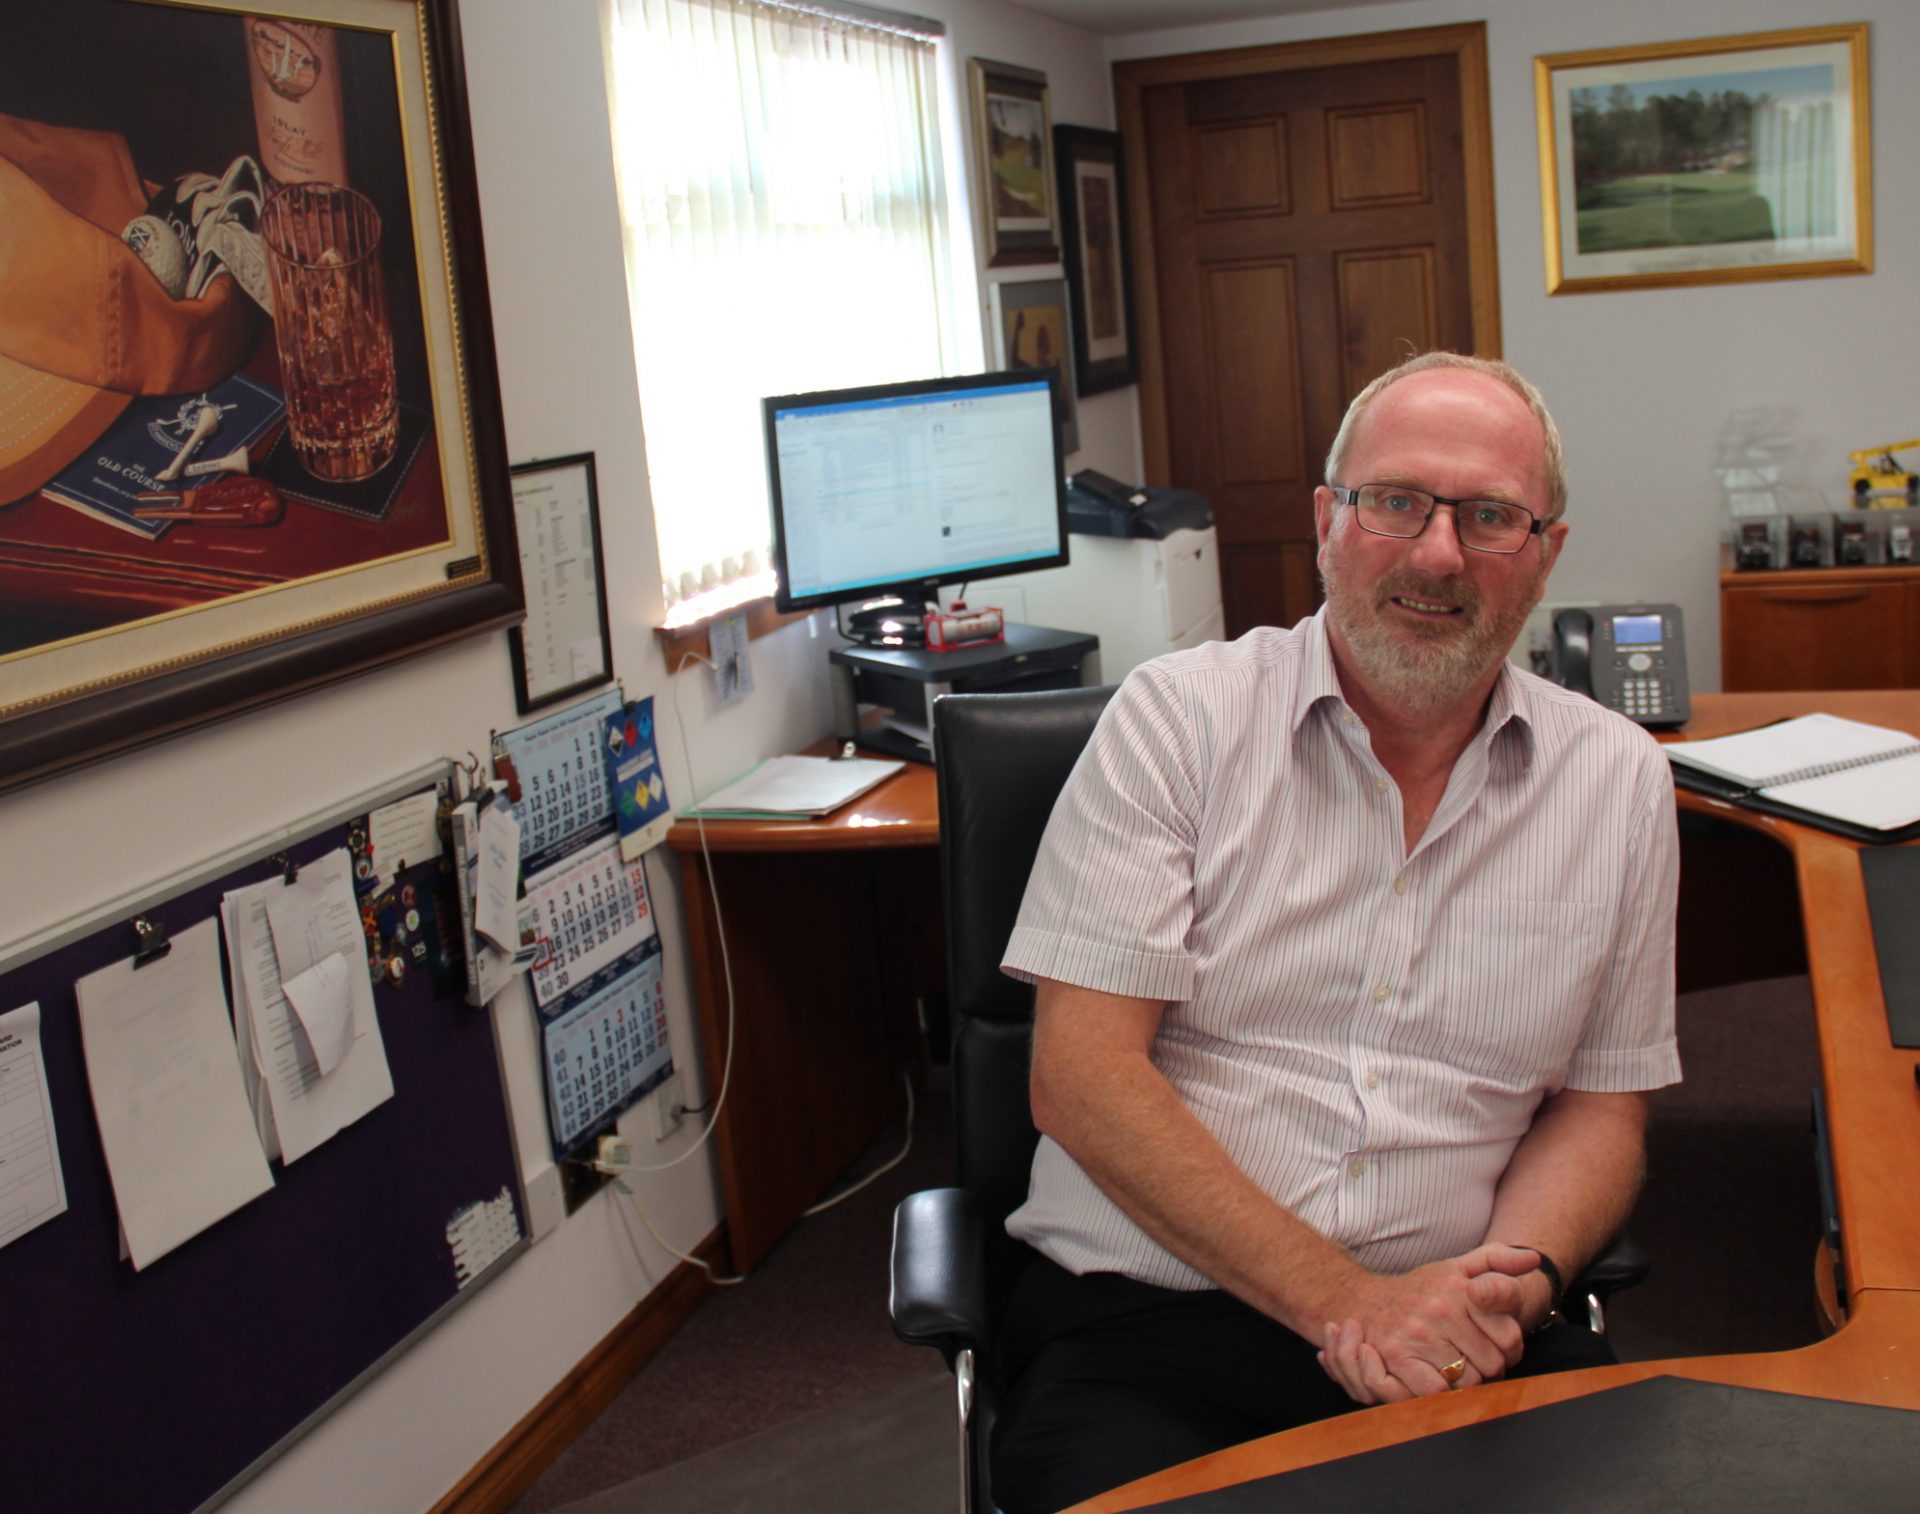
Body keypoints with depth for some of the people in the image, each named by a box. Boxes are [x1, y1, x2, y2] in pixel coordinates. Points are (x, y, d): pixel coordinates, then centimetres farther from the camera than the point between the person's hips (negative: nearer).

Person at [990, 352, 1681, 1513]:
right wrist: (1343, 1303, -14)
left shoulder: (1621, 778, 8)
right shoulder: (1178, 715, -2)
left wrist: (1511, 1282, -8)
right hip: (1144, 1319, -2)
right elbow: (1081, 1074, -8)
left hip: (1459, 1334, 3)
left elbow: (1601, 1103, 14)